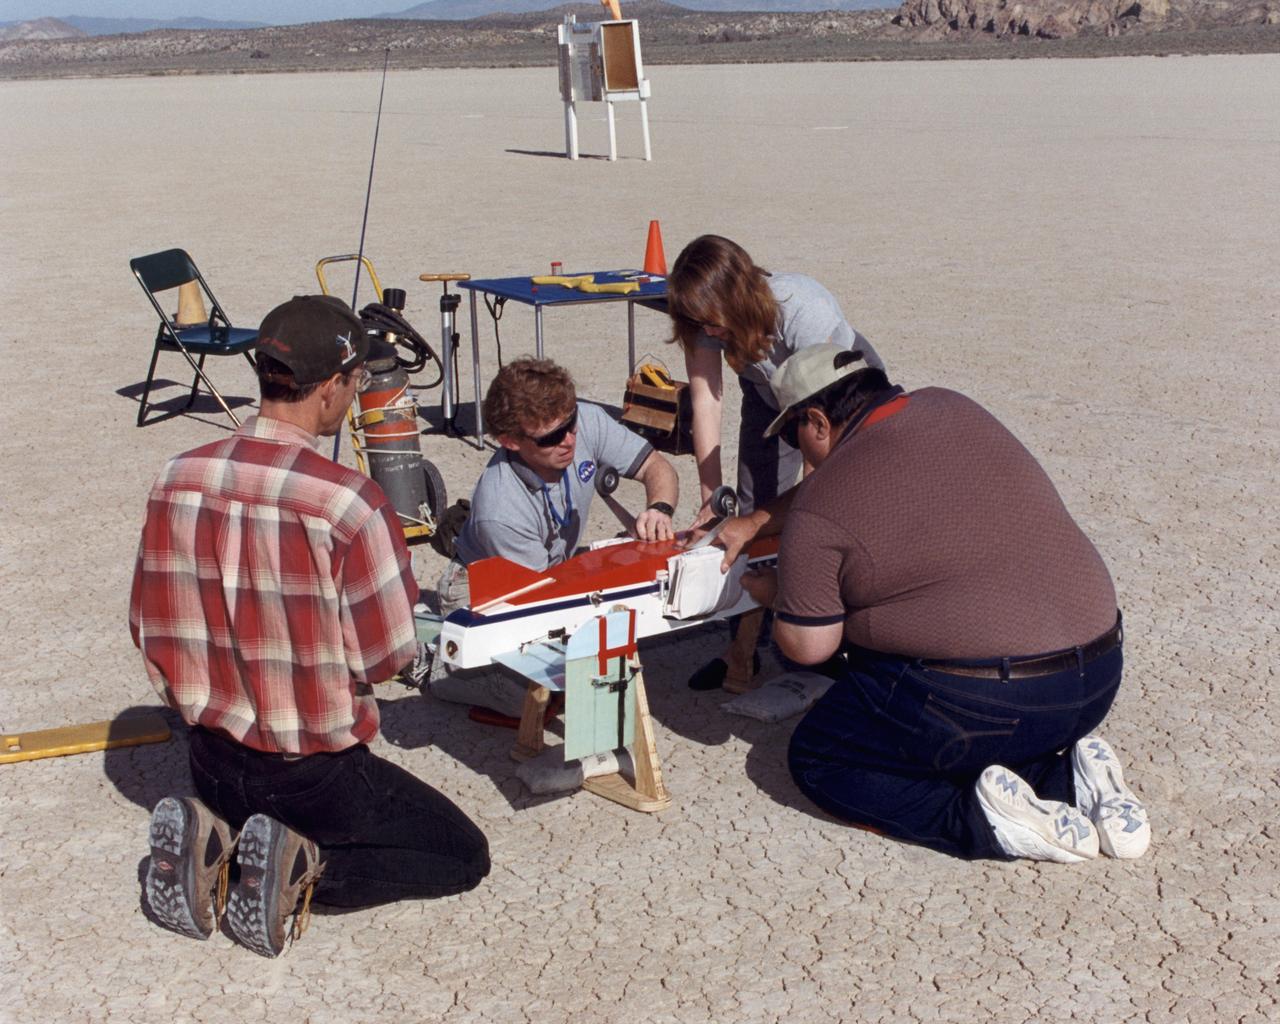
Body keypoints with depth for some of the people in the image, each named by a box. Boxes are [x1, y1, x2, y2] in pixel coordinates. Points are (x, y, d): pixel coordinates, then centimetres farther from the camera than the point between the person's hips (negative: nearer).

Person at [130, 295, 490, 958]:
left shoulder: (176, 480, -9)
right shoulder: (349, 502, -25)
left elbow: (148, 630, 1)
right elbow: (388, 655, -16)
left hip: (211, 762, 6)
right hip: (315, 772, -5)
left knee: (251, 808, 39)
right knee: (463, 857, 14)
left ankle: (208, 841, 7)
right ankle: (305, 869, -6)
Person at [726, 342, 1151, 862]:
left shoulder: (818, 513, -11)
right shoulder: (952, 409, 10)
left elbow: (808, 646, -5)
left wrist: (775, 592, 15)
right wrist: (757, 521, 29)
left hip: (982, 704, -8)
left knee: (816, 759, 12)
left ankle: (981, 820, -8)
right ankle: (1068, 777, 8)